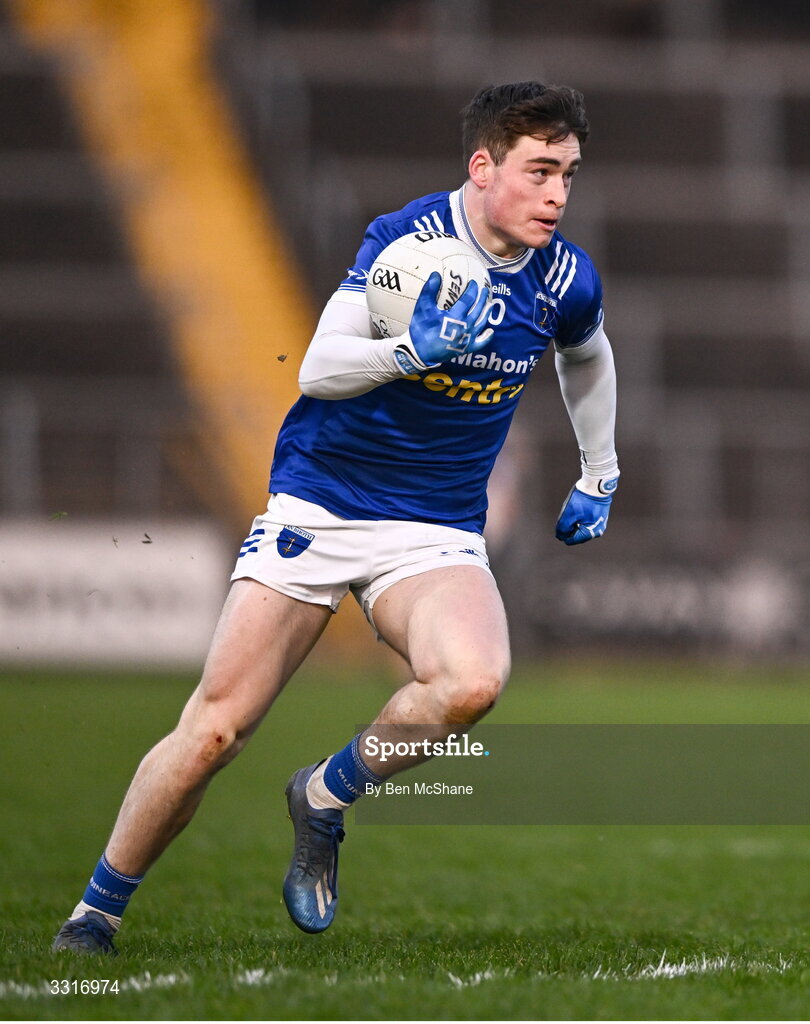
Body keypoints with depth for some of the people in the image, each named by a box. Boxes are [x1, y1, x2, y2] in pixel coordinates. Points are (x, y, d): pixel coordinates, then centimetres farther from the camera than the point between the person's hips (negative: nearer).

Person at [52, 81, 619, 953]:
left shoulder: (566, 282, -1)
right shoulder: (406, 238, -12)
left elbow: (587, 358, 24)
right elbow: (318, 370, -19)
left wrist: (598, 479, 27)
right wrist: (413, 349, -34)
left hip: (437, 535, 2)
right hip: (318, 508, -2)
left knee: (471, 682, -30)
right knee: (215, 728, -8)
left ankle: (324, 798, -3)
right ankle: (92, 919, 11)